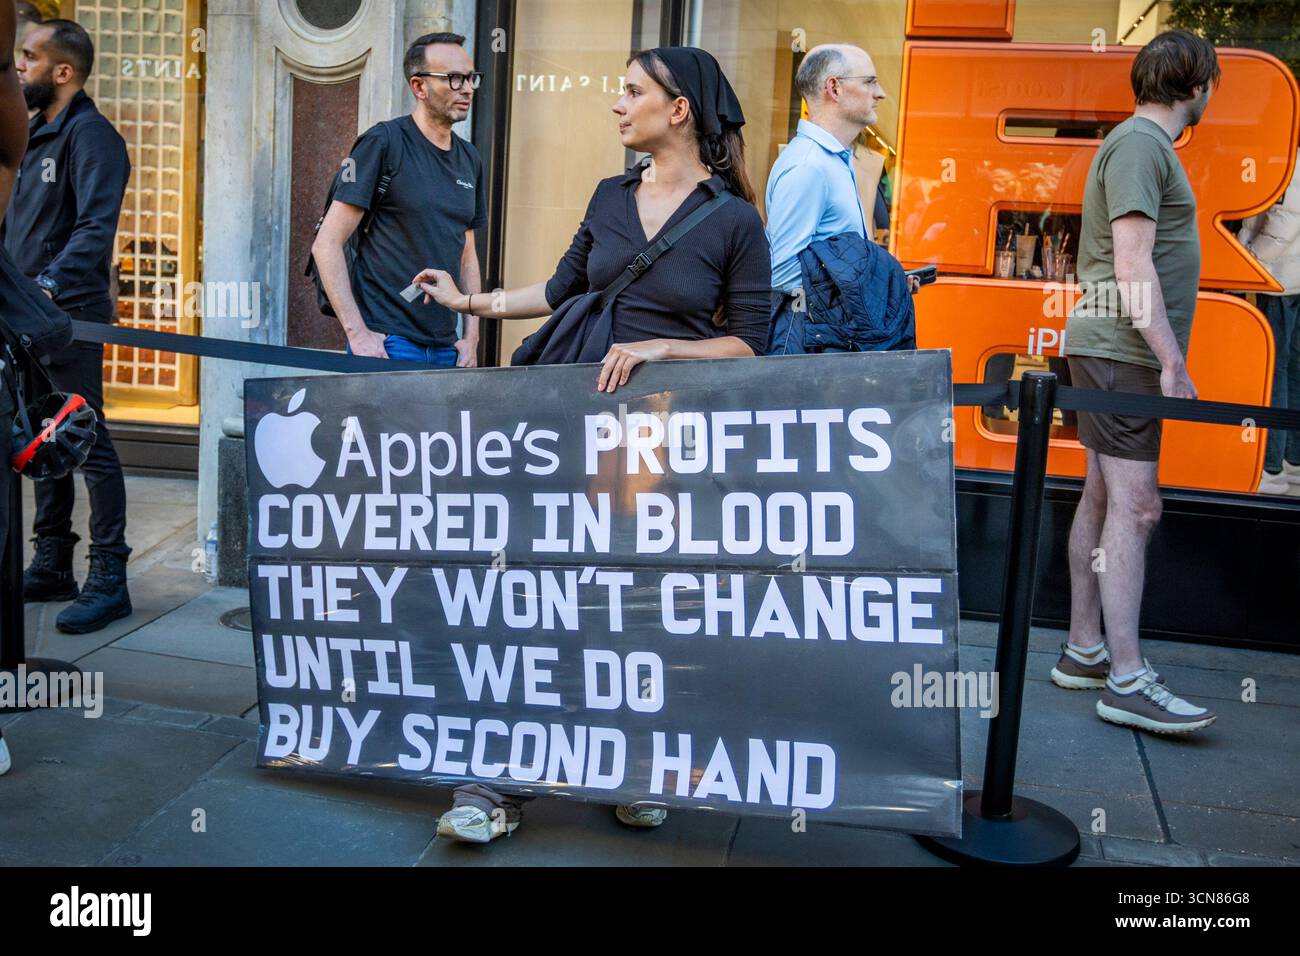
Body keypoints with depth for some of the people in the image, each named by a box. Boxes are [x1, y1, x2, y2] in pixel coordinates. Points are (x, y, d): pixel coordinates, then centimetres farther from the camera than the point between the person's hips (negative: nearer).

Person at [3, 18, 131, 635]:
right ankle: (52, 567, 22)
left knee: (88, 443, -7)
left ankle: (109, 579, -3)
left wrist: (50, 286, -33)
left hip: (70, 315, -9)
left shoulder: (89, 134, -9)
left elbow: (95, 227, -22)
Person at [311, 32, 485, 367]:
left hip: (446, 348, 6)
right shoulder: (383, 143, -8)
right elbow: (326, 244, -11)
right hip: (389, 343, -6)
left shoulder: (470, 158, 12)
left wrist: (471, 337, 8)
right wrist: (357, 333, -17)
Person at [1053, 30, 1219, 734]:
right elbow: (1132, 267, -18)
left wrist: (1166, 357, 18)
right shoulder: (1139, 144, -10)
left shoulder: (1142, 143, 21)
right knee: (1133, 505, -11)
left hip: (1114, 353, 10)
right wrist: (1172, 361, -18)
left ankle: (1083, 652, 18)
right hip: (1123, 351, -10)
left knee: (1101, 499, 11)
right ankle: (1127, 681, -9)